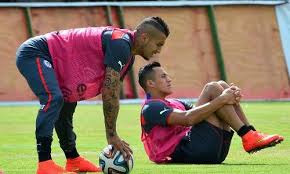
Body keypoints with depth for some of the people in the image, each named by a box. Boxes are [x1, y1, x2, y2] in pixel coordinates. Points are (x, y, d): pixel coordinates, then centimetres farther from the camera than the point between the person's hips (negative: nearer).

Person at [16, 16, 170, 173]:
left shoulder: (128, 56, 8)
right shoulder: (120, 44, -24)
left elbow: (112, 96, 13)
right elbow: (109, 94, -25)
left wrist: (113, 137, 10)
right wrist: (112, 136, -20)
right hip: (34, 54, -11)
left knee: (63, 111, 24)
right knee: (53, 98, -32)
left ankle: (73, 160, 41)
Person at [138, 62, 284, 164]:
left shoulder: (176, 103, 31)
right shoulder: (151, 108, -1)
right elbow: (188, 119, -17)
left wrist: (230, 96, -2)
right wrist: (221, 100, -17)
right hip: (187, 152, -9)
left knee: (221, 85, 7)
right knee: (212, 88, -11)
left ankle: (250, 133, -8)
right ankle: (247, 135, -19)